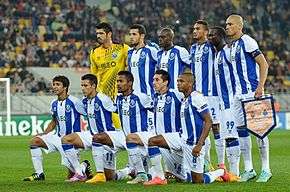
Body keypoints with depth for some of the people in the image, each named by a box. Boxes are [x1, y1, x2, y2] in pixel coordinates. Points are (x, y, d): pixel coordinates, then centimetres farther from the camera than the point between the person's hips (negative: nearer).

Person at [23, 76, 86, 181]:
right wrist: (44, 133, 8)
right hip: (57, 136, 7)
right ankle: (39, 174, -5)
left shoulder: (74, 102, -14)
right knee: (35, 141, -9)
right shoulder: (54, 103, 8)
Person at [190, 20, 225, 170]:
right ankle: (207, 165, 15)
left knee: (216, 127, -4)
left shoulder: (212, 47, -6)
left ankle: (221, 165, 0)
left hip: (211, 93, -7)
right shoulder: (193, 49, 15)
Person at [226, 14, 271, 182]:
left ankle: (266, 170, -3)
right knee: (242, 129, 7)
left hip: (252, 92, -9)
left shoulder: (247, 42, -9)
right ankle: (249, 170, 12)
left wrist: (260, 86, -21)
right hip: (239, 94, 9)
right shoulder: (232, 46, 16)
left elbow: (264, 64, -13)